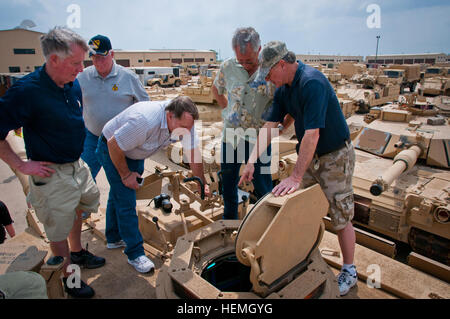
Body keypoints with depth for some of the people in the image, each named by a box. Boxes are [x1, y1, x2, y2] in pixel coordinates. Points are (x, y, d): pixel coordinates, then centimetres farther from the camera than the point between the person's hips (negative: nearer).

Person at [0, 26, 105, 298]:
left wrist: (77, 153, 13)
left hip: (78, 165, 7)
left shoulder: (74, 85, -2)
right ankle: (68, 278, 32)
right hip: (52, 174, -7)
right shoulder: (27, 91, -24)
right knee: (59, 230, 10)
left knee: (77, 210, 25)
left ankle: (77, 253, 50)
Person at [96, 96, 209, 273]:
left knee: (119, 194, 21)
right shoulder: (145, 121, -42)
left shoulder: (184, 120, -21)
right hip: (112, 151, -7)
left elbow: (193, 151, -12)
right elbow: (113, 145, -31)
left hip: (134, 153, 7)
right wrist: (125, 175, -19)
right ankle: (135, 253, 1)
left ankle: (114, 238, 39)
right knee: (125, 200, -10)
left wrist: (202, 185, -8)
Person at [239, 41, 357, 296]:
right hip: (309, 155, 8)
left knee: (341, 217, 4)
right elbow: (269, 126, 0)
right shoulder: (283, 88, 1)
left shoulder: (312, 82, -27)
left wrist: (295, 177, -30)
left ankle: (349, 271, 24)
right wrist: (252, 160, -9)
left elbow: (312, 134, -32)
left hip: (335, 156, -8)